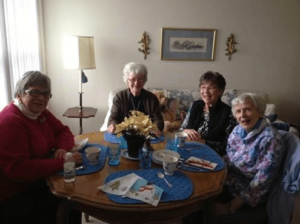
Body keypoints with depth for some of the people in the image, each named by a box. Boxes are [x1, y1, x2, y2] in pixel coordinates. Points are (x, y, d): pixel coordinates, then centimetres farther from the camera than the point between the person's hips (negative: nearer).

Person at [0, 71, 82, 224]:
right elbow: (18, 170, -30)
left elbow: (64, 131, 10)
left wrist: (63, 148, -12)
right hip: (13, 197, -8)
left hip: (37, 183, 8)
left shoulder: (40, 113, 2)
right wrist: (62, 162, -29)